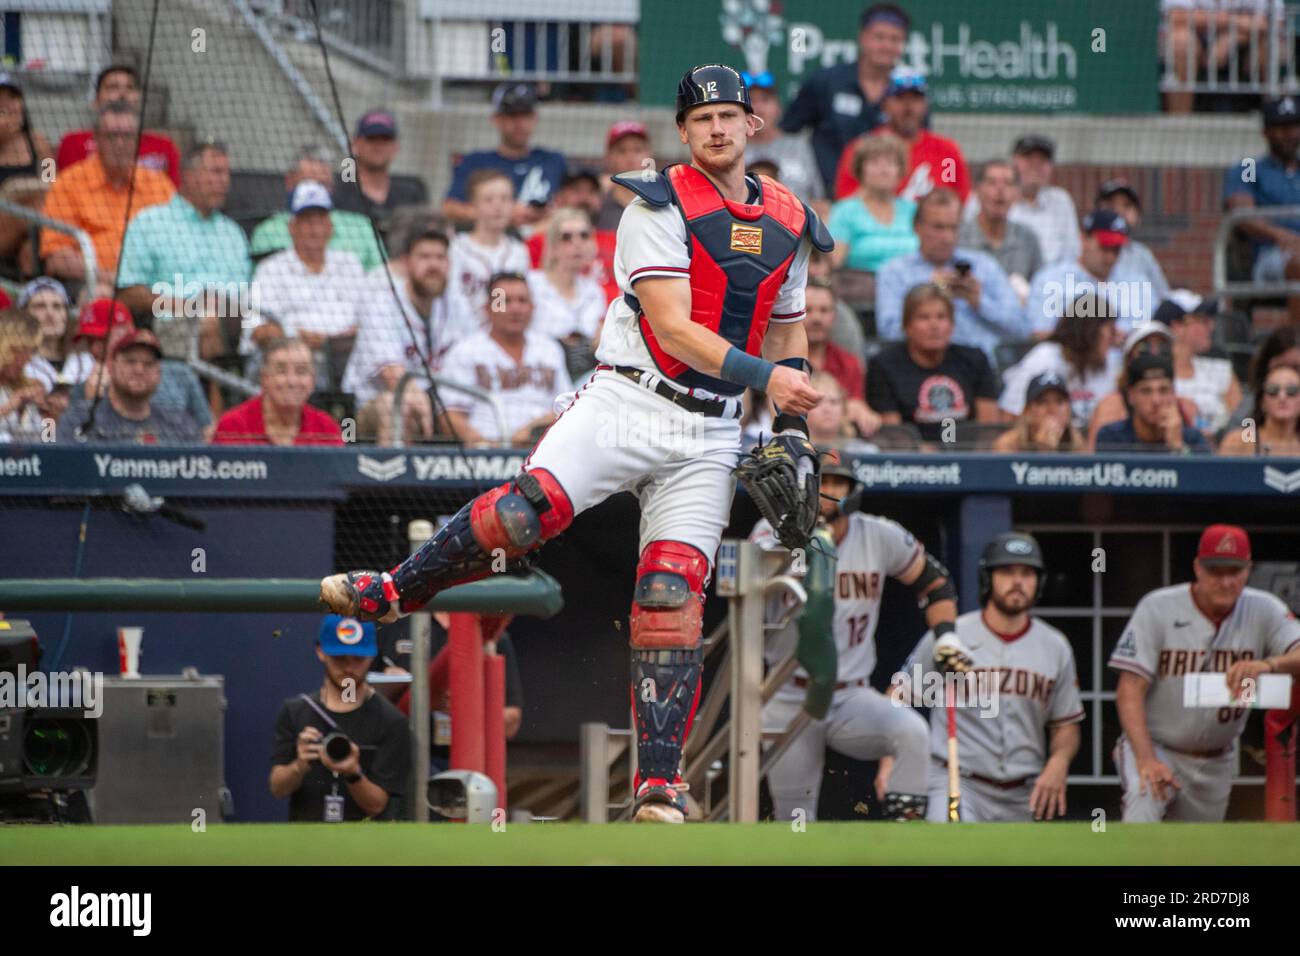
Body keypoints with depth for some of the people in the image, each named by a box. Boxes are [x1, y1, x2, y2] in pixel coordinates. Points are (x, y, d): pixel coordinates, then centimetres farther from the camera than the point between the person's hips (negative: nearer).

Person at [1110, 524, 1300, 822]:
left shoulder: (1263, 611, -6)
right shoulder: (1158, 608, -14)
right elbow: (1130, 690, -17)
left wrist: (1267, 665, -46)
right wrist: (1146, 759, -31)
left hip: (1216, 763, 4)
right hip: (1155, 748, -4)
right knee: (1144, 806, -33)